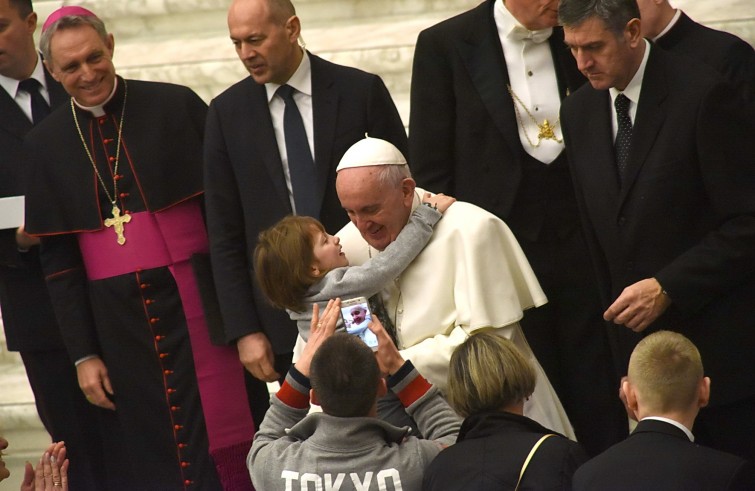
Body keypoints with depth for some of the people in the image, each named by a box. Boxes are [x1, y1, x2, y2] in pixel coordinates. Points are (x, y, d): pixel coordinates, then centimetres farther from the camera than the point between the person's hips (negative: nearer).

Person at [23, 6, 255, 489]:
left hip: (198, 304, -2)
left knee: (223, 447, -4)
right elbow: (57, 258, 8)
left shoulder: (178, 107, -3)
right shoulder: (46, 144, 5)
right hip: (118, 322, 2)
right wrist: (83, 354, 4)